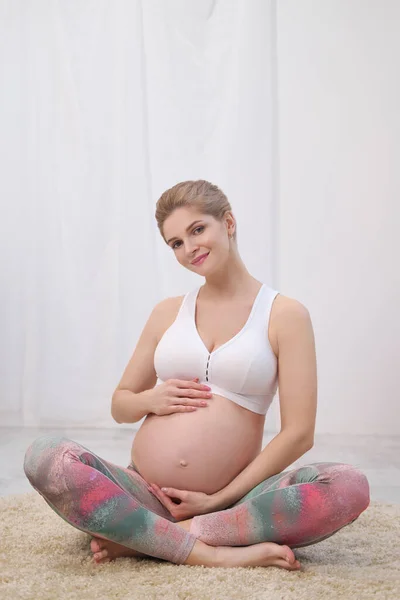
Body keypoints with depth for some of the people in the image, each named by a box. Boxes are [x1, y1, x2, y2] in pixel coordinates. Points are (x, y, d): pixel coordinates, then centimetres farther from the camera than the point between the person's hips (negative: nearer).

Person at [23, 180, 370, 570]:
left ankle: (137, 538, -24)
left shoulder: (285, 315, 3)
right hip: (144, 493, 2)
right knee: (44, 456, -25)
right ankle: (216, 553, -25)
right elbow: (119, 405, 21)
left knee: (349, 486, -29)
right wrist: (149, 400, -3)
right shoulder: (167, 312, 13)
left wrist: (219, 499, -8)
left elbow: (298, 434, -4)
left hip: (227, 502, -2)